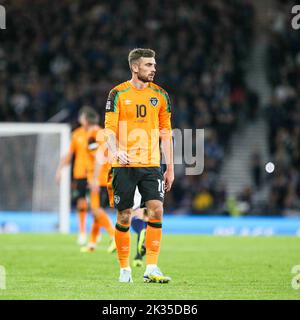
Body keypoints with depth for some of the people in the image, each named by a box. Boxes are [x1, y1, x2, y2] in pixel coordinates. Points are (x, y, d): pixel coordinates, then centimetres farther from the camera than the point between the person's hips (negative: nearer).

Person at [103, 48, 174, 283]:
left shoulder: (160, 95, 9)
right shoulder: (118, 94, 0)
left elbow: (166, 132, 13)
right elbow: (110, 128, -4)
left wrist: (170, 167, 10)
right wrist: (115, 150, -24)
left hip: (151, 165, 2)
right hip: (125, 165, -2)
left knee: (156, 210, -12)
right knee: (124, 217, 0)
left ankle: (151, 268, -8)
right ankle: (125, 269, 13)